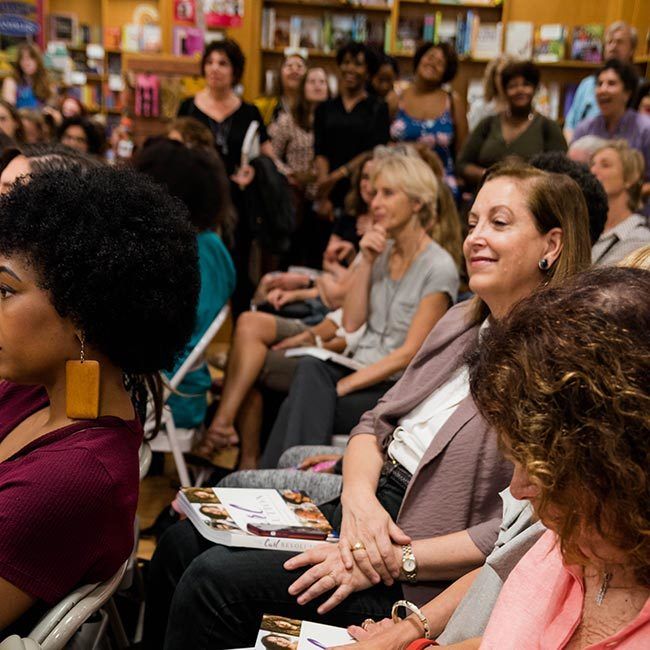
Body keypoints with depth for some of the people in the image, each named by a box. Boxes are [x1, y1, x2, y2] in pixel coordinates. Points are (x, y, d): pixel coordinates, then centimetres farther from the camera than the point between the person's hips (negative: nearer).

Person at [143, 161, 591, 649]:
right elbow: (378, 423, 10)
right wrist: (359, 497, -10)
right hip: (377, 504, 8)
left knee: (214, 580, -15)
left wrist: (396, 560, -20)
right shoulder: (461, 322, 10)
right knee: (183, 543, 3)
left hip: (424, 578, -7)